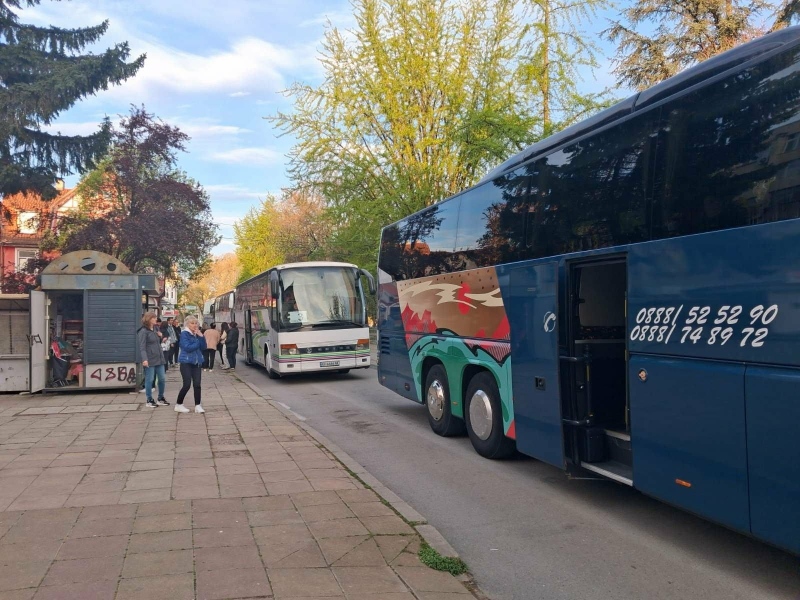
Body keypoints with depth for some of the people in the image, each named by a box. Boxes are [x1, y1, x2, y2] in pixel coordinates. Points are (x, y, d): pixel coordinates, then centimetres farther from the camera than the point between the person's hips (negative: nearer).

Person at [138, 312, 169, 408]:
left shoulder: (155, 330, 15)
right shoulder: (143, 331, -9)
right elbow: (142, 347, -17)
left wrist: (160, 337, 10)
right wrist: (144, 359, -25)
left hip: (159, 358, 8)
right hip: (150, 360, -8)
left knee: (162, 379, 9)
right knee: (149, 380, 0)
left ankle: (161, 398, 22)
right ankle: (149, 400, 10)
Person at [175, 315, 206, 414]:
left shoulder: (197, 334, 11)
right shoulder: (184, 334, -8)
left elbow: (203, 347, 2)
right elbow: (188, 347, -19)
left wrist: (201, 336, -10)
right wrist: (198, 343, -6)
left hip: (196, 362, 6)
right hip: (186, 362, -6)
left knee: (197, 384, 1)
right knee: (187, 385, -6)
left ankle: (197, 406, 8)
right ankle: (178, 405, 10)